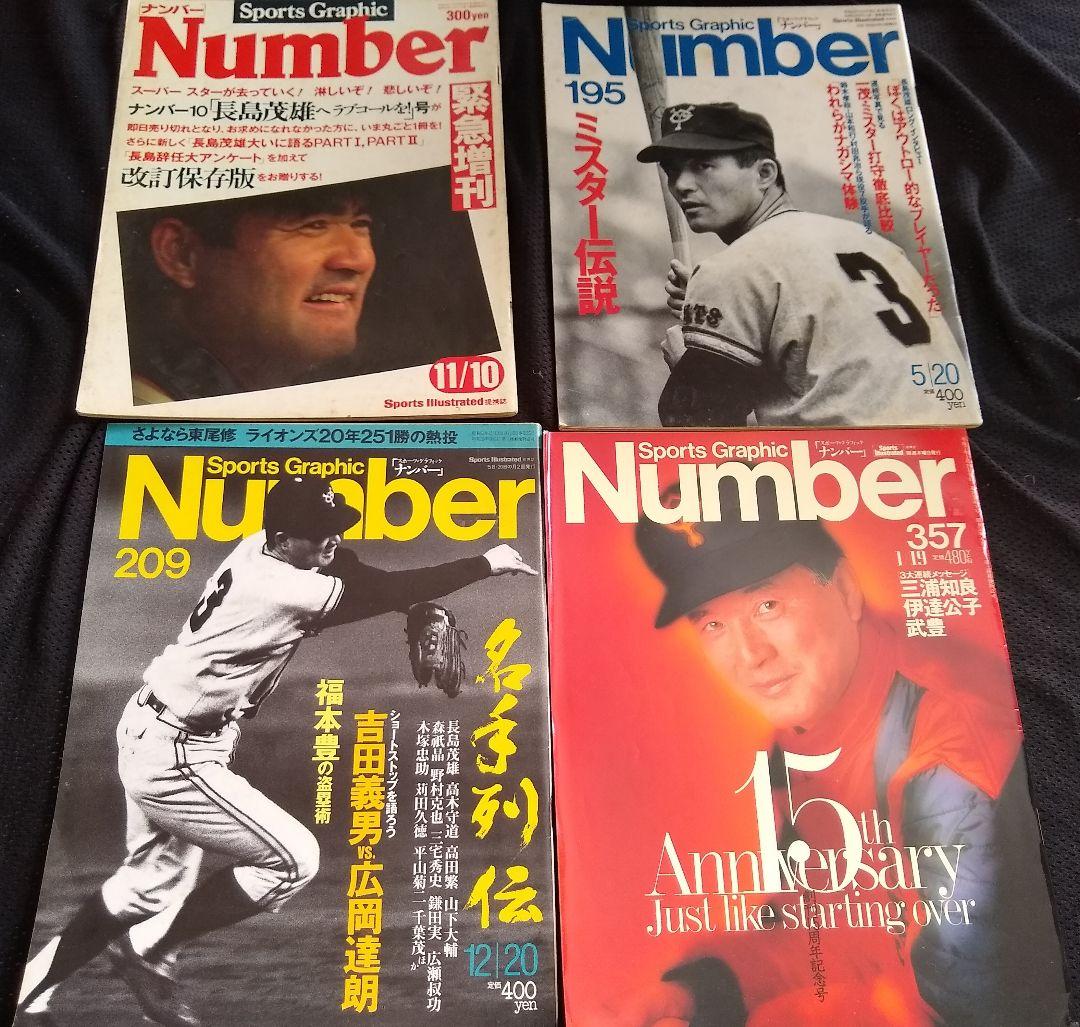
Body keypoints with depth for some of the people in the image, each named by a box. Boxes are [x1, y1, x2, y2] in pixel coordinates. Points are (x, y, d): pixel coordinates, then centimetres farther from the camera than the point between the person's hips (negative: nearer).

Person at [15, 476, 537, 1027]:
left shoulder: (259, 547, -2)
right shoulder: (279, 588, -28)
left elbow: (361, 578, 6)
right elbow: (382, 594, -27)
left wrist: (422, 604, -9)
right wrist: (485, 563, -20)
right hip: (175, 757, -10)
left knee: (153, 884, 24)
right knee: (293, 858, -7)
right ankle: (148, 950, 7)